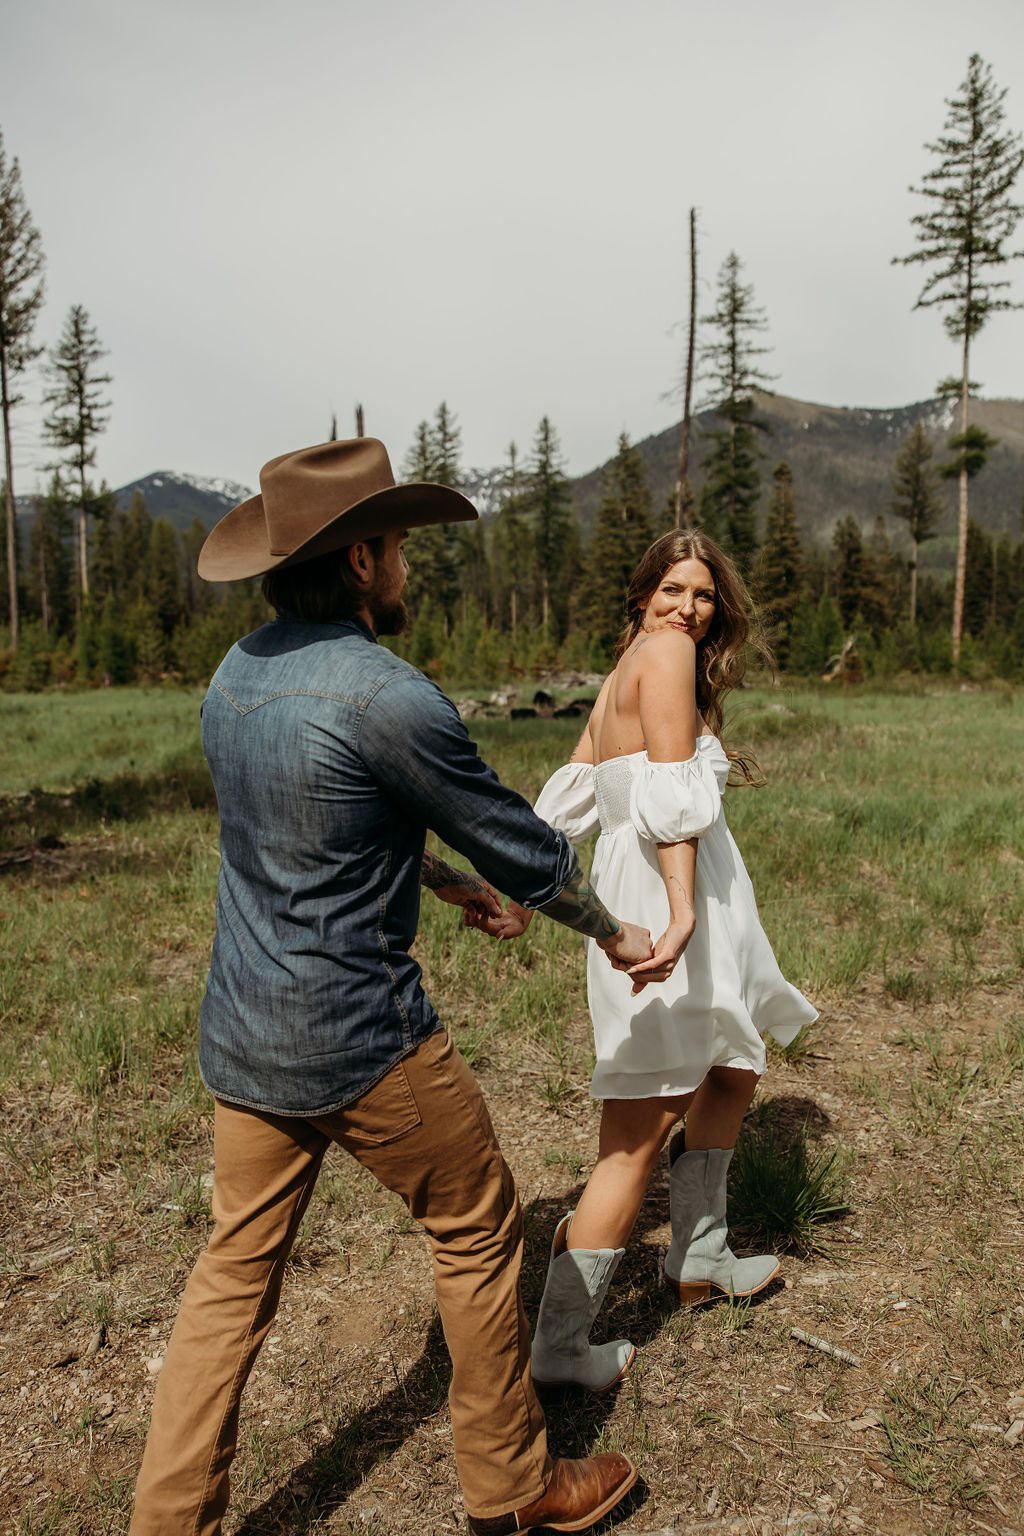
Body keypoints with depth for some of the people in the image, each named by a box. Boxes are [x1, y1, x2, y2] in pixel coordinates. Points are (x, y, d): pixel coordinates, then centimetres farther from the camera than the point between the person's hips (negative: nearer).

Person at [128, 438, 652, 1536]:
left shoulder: (235, 675, 5)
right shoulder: (384, 694, -21)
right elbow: (520, 844, -12)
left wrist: (444, 881, 26)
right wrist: (613, 932, 6)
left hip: (242, 1038, 8)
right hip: (362, 1042, -7)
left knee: (235, 1266, 20)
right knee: (478, 1237, 14)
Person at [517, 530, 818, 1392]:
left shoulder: (618, 681, 17)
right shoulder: (665, 652, -9)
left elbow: (569, 800, 19)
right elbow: (671, 794, -21)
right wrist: (682, 908, -27)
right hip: (668, 902, -10)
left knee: (734, 1070, 26)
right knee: (638, 1139, -3)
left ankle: (699, 1261, 38)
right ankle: (559, 1347, 8)